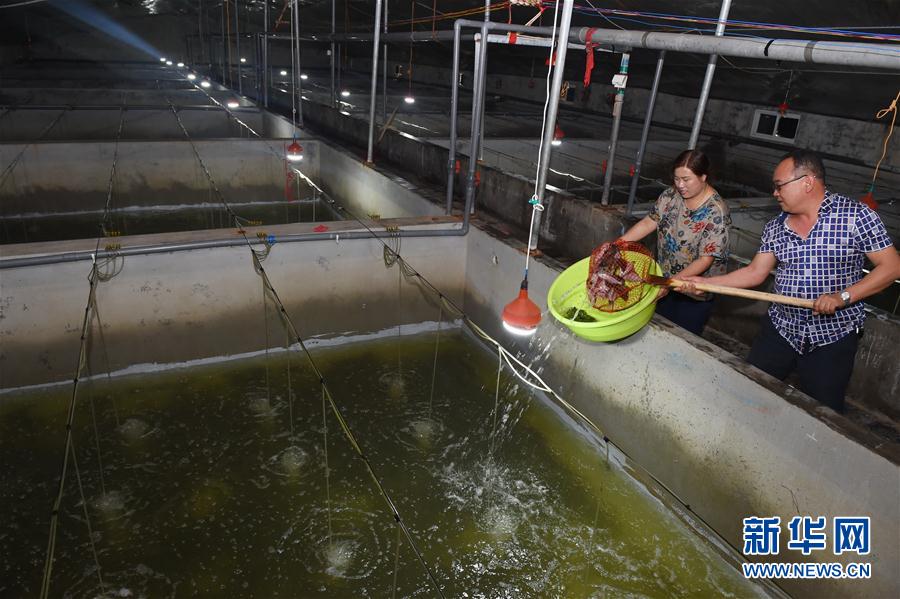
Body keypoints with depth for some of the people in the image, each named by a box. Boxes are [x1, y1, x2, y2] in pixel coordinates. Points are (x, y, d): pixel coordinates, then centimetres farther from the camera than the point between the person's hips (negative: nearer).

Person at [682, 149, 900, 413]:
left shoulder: (856, 216, -11)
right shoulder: (775, 227, 2)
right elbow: (756, 272, 5)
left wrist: (843, 296, -20)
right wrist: (705, 282, -4)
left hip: (833, 336, -4)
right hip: (780, 328, 4)